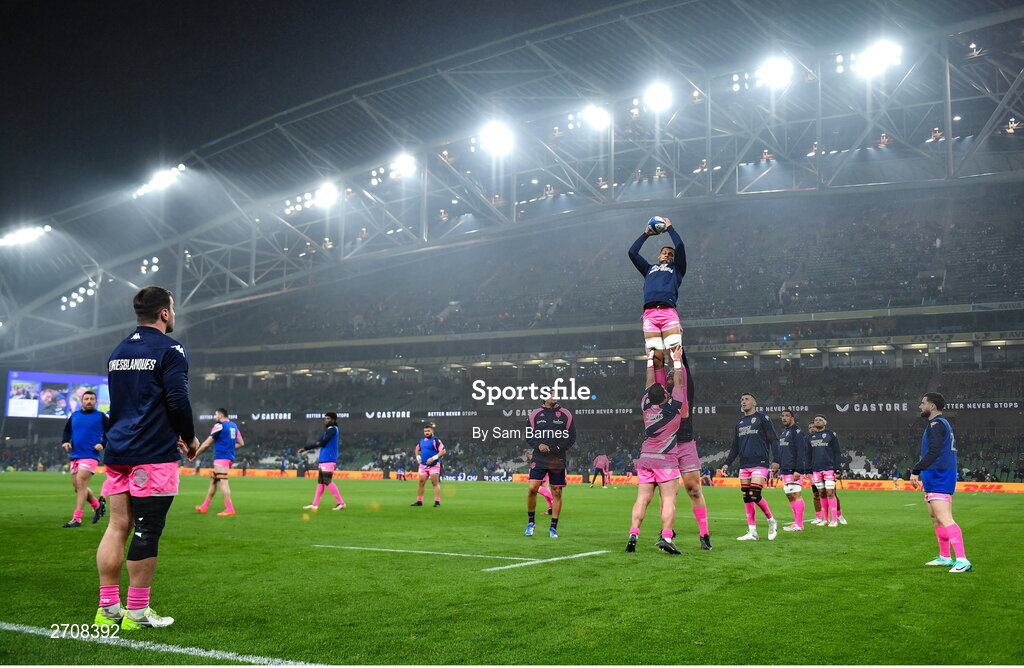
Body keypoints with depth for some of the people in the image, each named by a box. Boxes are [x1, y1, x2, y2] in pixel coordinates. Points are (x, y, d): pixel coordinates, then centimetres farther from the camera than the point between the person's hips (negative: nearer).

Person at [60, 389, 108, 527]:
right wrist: (65, 442, 4)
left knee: (80, 485, -14)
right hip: (75, 456, 6)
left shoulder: (101, 416, 1)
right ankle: (97, 504, 32)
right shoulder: (74, 415, 13)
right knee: (77, 487, 10)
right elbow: (67, 431, 23)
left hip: (90, 456, -6)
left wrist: (103, 444, -13)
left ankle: (76, 519, -12)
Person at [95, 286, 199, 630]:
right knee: (146, 530, -4)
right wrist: (190, 438, 2)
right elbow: (177, 400, -15)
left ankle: (108, 609, 10)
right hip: (154, 454, -7)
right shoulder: (169, 349, -7)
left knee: (117, 526, 8)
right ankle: (137, 612, 0)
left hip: (117, 451, 8)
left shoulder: (118, 352, 17)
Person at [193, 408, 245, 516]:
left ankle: (229, 509, -20)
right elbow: (241, 443, 15)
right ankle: (204, 507, 23)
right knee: (213, 480, 17)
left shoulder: (219, 426, -9)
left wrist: (195, 455, 3)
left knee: (222, 482, -13)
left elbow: (207, 444, -6)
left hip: (221, 457, -9)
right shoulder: (233, 425, 14)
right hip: (230, 457, 9)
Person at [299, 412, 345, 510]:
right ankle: (315, 505, 12)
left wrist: (318, 444, 0)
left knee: (328, 482, -12)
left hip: (328, 460, -10)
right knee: (320, 482, 10)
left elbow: (323, 443, -19)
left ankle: (341, 503, -11)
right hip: (323, 460, 10)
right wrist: (305, 449, 23)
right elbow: (318, 444, 25)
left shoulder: (332, 429, -8)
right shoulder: (328, 430, 21)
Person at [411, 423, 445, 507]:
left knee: (435, 483, -8)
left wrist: (433, 458, -21)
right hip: (423, 465, 6)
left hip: (434, 465, -6)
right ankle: (419, 501, 17)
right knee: (421, 483, 8)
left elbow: (443, 451, -16)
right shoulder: (421, 441, 12)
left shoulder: (435, 440, -8)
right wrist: (418, 457, 16)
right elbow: (417, 449, 32)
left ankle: (437, 502, -9)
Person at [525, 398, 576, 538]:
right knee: (532, 488, -12)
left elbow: (572, 438, 5)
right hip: (539, 459, 0)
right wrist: (538, 445, -12)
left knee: (557, 493, 1)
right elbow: (528, 437, 8)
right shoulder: (535, 414, 7)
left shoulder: (565, 415, 5)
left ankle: (553, 528, 12)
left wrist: (557, 448, -10)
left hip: (558, 460, 0)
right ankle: (531, 522, 8)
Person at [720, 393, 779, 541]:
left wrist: (775, 460, -12)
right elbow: (735, 447, 23)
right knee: (747, 498, 2)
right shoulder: (739, 423, 19)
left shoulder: (762, 418, 1)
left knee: (755, 496, -16)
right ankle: (752, 532, 5)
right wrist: (727, 463, 13)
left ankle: (771, 521, 8)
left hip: (760, 463, -6)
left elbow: (773, 439, -2)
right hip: (744, 465, 6)